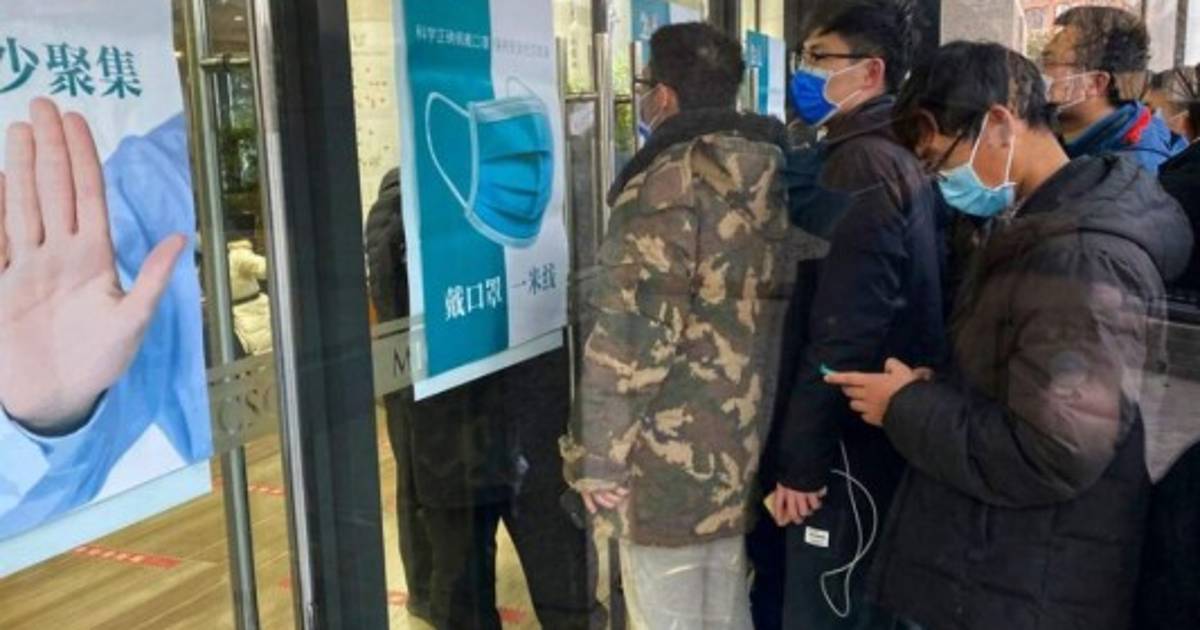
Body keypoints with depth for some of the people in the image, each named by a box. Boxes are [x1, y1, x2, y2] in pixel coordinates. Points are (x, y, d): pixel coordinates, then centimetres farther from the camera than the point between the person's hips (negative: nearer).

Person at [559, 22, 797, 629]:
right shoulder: (771, 170, 8)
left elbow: (629, 332, -21)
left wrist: (600, 457, -13)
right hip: (744, 446, 8)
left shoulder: (668, 181, -17)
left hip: (673, 460, -8)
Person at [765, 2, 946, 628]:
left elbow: (842, 331, -25)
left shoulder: (861, 164, -18)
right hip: (877, 431, 10)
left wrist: (800, 459, -19)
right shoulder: (897, 157, 13)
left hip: (850, 440, -10)